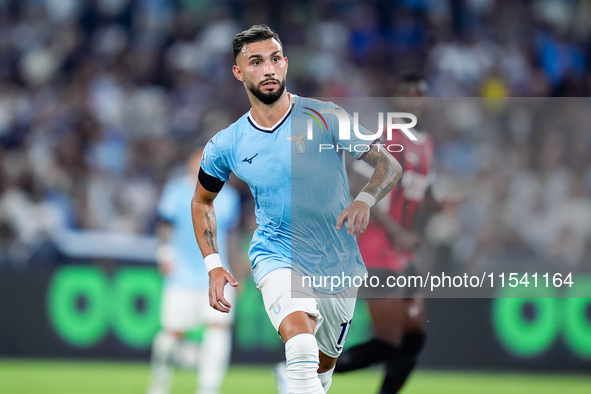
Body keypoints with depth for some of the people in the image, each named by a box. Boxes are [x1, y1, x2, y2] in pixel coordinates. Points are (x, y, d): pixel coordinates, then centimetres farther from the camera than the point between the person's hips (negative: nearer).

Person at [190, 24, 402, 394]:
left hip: (339, 265, 2)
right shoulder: (225, 145, -2)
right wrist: (213, 265, 3)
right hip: (277, 258, -2)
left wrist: (365, 200, -26)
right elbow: (202, 201, 16)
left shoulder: (324, 117, -8)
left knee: (324, 363, 15)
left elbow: (389, 164, -5)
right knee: (301, 347, -31)